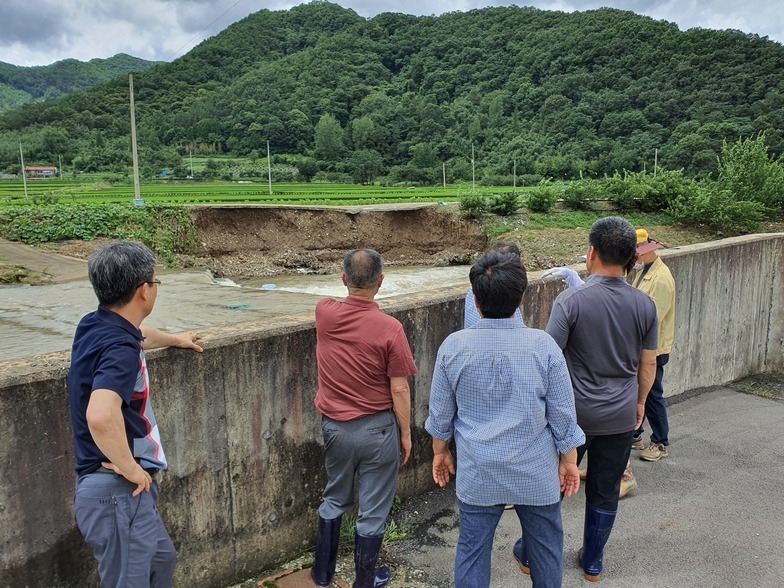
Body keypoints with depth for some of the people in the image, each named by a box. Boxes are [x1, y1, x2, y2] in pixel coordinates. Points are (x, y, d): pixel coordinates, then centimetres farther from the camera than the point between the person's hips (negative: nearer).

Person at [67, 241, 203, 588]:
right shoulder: (119, 349, -25)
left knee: (162, 559, 27)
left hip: (123, 489, 10)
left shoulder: (95, 325, 5)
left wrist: (173, 339, 45)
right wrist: (130, 468, -25)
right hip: (118, 492, -10)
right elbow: (100, 416, -41)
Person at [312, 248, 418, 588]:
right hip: (377, 429, -4)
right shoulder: (389, 328, -20)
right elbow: (399, 389, -15)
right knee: (372, 511, 13)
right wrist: (406, 432, -1)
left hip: (335, 426, 4)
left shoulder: (324, 313, -9)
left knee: (334, 499, 24)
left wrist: (360, 304, 37)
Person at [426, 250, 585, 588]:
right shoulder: (543, 345, -16)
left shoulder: (453, 346, -12)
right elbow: (562, 414, -7)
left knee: (472, 548, 16)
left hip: (477, 473, 1)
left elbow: (440, 412, 0)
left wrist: (440, 451, 16)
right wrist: (569, 460, 8)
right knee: (545, 544, 21)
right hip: (535, 472, 0)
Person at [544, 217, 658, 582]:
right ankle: (593, 563, 33)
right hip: (620, 417, 3)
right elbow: (648, 365, 5)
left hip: (573, 414, -3)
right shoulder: (644, 305, -5)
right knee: (605, 493, 17)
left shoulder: (571, 301, -18)